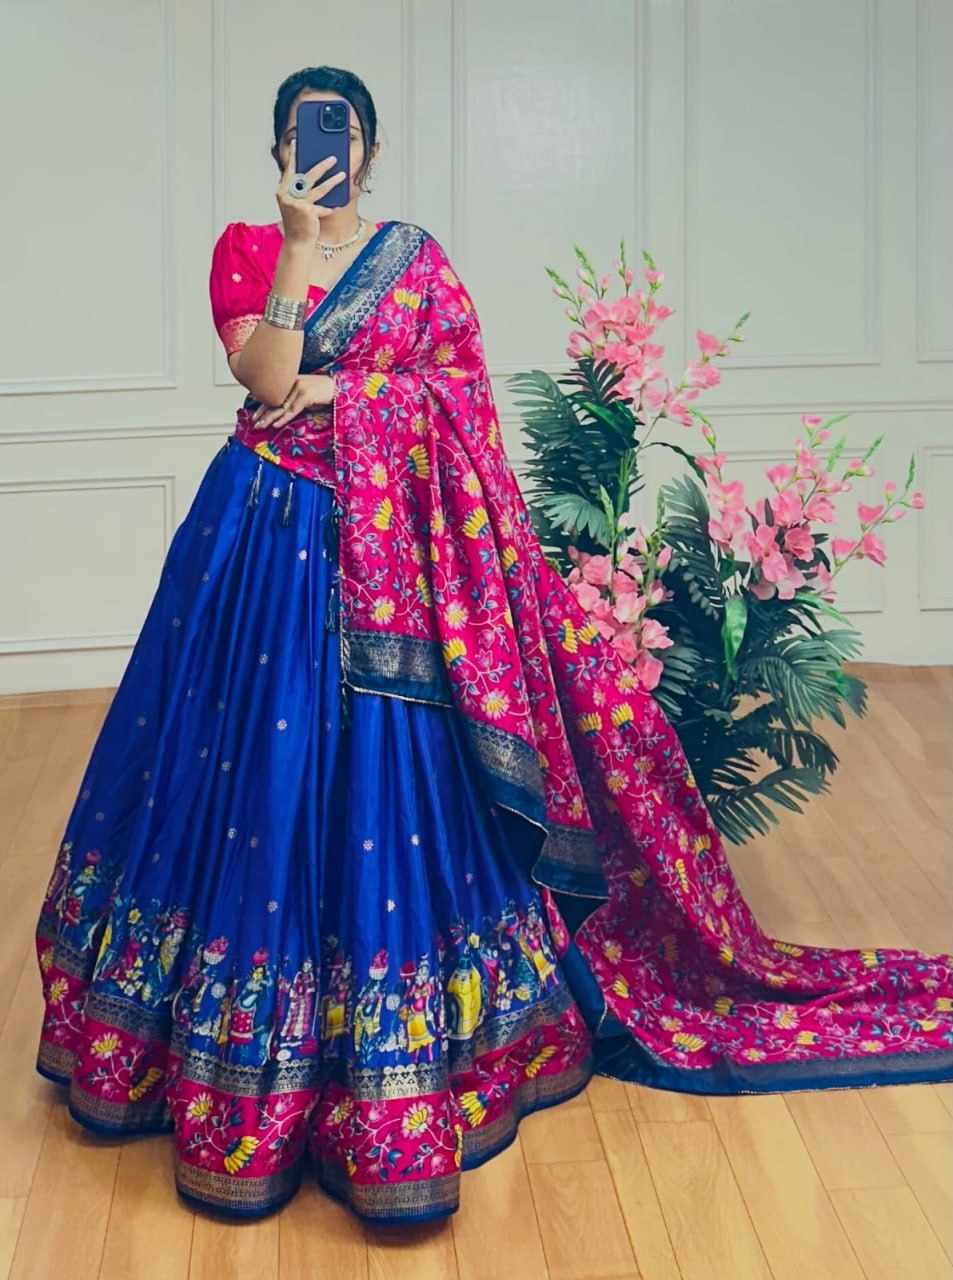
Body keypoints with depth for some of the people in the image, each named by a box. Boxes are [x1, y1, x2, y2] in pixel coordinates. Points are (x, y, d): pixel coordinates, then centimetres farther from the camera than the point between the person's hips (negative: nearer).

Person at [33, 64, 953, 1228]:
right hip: (271, 531, 0)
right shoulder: (245, 247, 5)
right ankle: (240, 1051, 21)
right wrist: (298, 245, -15)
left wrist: (339, 393, -9)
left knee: (389, 768, 0)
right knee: (260, 757, 3)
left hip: (390, 539, 0)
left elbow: (458, 385, -2)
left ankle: (398, 1062, 15)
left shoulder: (415, 256, 8)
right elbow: (263, 377, -11)